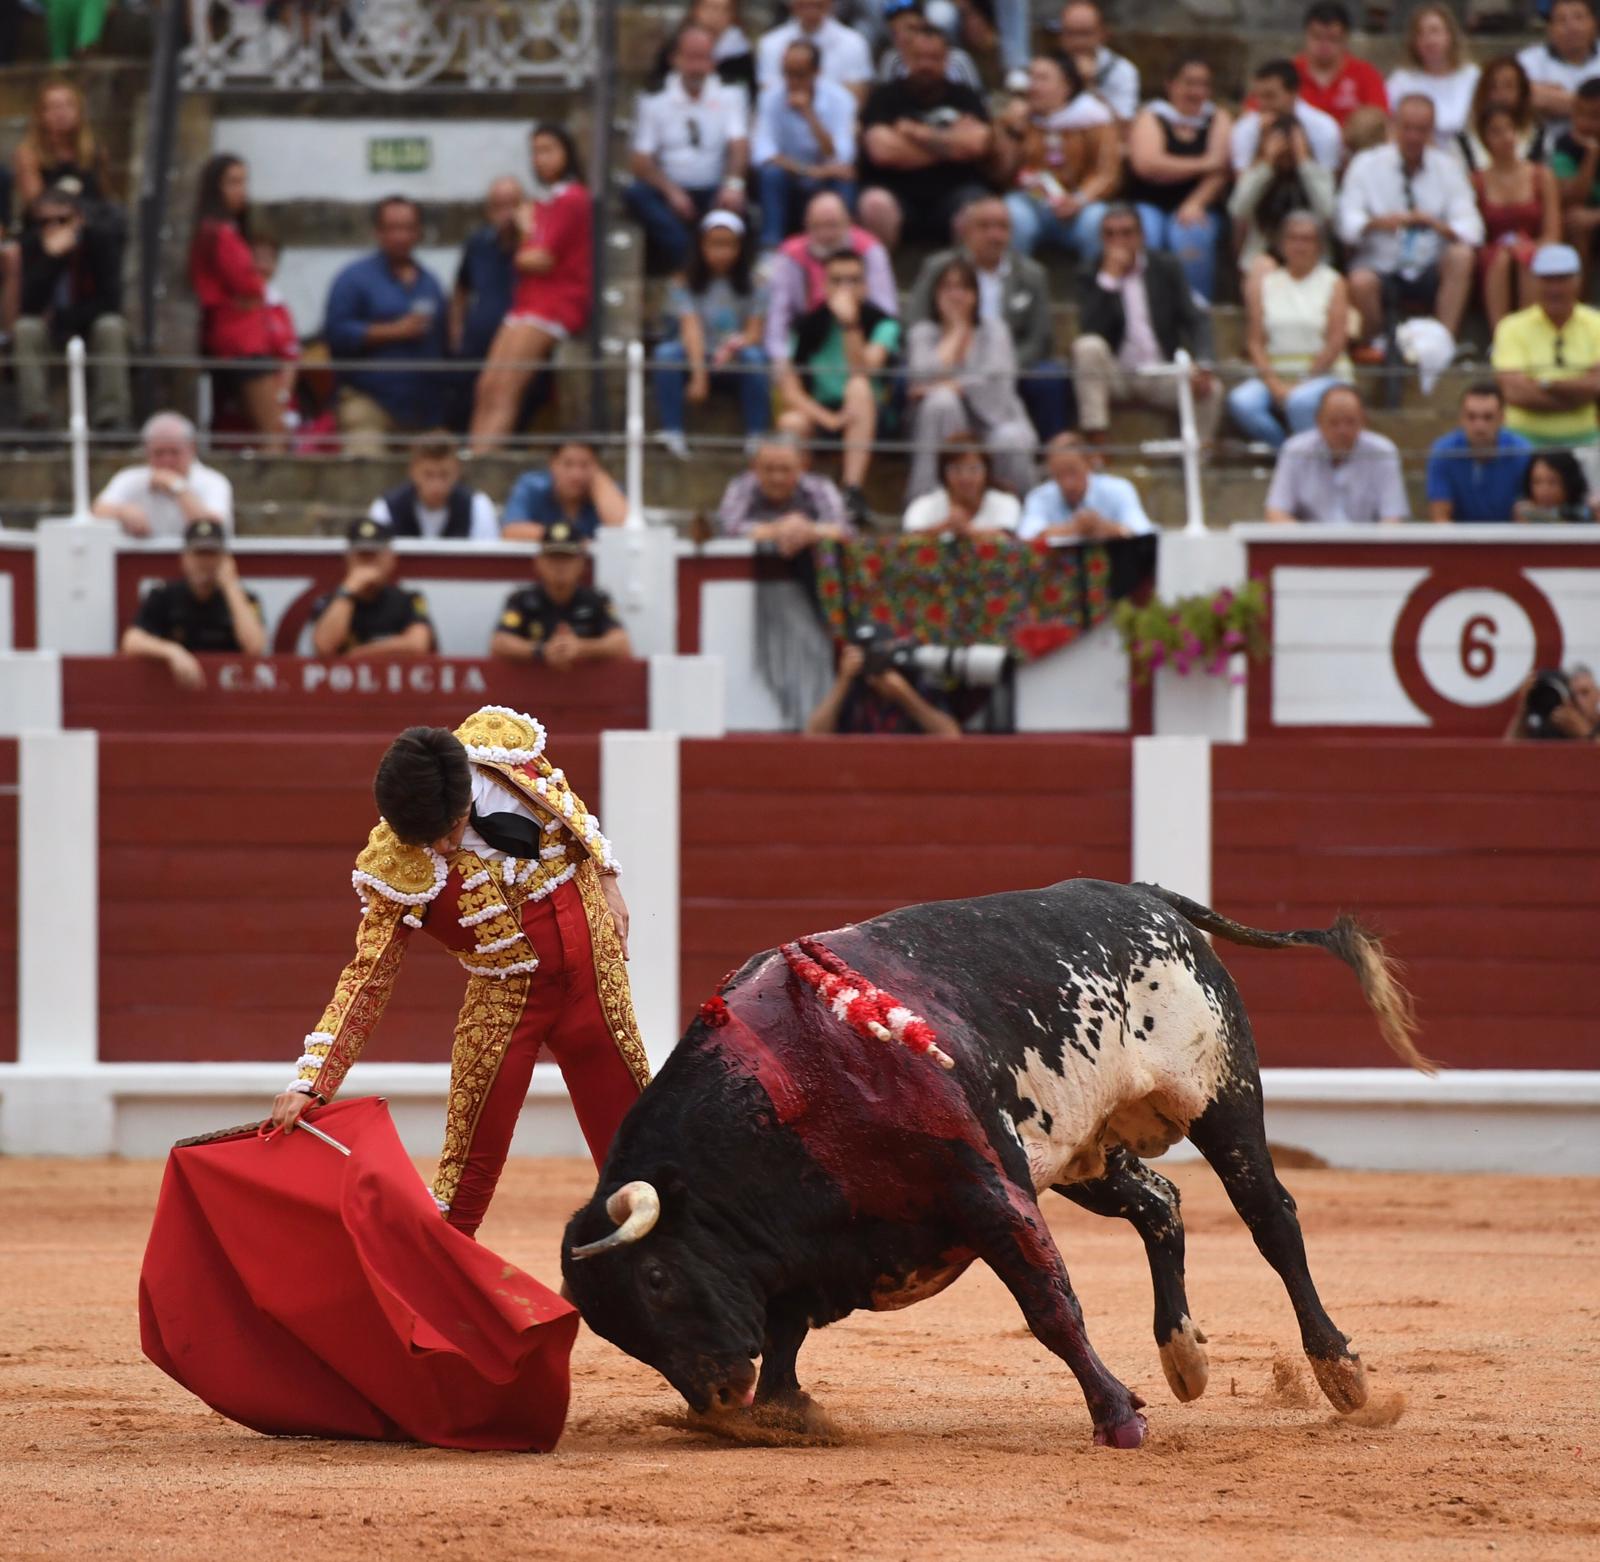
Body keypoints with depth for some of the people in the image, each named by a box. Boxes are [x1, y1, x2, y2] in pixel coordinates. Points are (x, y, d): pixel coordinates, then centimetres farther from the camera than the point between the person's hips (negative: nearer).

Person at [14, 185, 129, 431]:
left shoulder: (102, 238, -17)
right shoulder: (32, 243, -14)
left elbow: (110, 300, -19)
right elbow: (29, 306, -24)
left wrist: (63, 318, -22)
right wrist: (51, 257, -36)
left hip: (94, 323, -1)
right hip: (50, 328, 1)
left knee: (110, 327, -32)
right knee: (26, 328, -29)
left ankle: (111, 416, -33)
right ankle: (35, 416, -31)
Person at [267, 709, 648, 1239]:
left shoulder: (505, 742, -16)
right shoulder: (397, 865, -22)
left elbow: (567, 804, 7)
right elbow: (367, 976, -20)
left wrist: (605, 879, 8)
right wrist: (310, 1079, -27)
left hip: (593, 969, 3)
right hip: (505, 997, -3)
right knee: (471, 1162, -5)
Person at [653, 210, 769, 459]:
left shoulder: (751, 288, 3)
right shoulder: (688, 287, -1)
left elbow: (755, 333, -4)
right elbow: (691, 329, -16)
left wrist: (734, 346, -28)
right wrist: (698, 374, -30)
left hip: (735, 365, 0)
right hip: (700, 360, 0)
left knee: (754, 357, -34)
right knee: (667, 353, -31)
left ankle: (756, 436, -30)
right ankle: (672, 433, -31)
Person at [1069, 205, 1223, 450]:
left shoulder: (1167, 269, 7)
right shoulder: (1092, 278, 2)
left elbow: (1190, 323, 1)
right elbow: (1090, 331, -14)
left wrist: (1194, 366, -18)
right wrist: (1109, 277, -17)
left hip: (1162, 377, 1)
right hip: (1115, 377, -1)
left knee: (1211, 390, -27)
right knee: (1088, 347, -32)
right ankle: (1095, 445, -33)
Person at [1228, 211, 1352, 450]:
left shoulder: (1333, 284, 4)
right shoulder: (1262, 284, 10)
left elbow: (1336, 342, -5)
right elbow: (1255, 342, 2)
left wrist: (1303, 383, -14)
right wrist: (1274, 385, -12)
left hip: (1323, 374, -3)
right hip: (1274, 376, 3)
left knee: (1301, 401, -38)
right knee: (1241, 401, -29)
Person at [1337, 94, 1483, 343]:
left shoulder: (1447, 167, 5)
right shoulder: (1367, 166, 2)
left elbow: (1471, 229, -5)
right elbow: (1348, 226, -8)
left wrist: (1440, 226, -27)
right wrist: (1375, 223, -31)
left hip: (1430, 274, 2)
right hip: (1380, 268, -2)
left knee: (1461, 256, -28)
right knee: (1360, 282, -35)